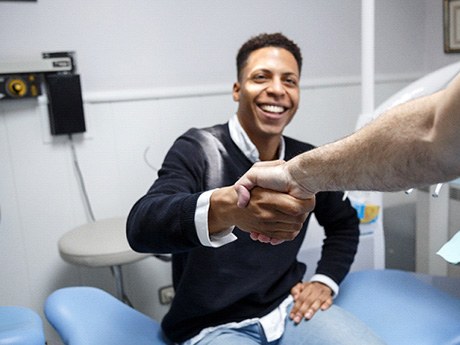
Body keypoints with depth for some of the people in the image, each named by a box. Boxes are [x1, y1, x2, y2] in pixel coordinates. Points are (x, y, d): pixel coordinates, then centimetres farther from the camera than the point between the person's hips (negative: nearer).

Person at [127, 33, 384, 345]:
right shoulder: (197, 149, -12)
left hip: (288, 308, 5)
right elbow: (141, 226, -31)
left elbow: (344, 223, 20)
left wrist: (326, 280, 3)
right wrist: (224, 207, -50)